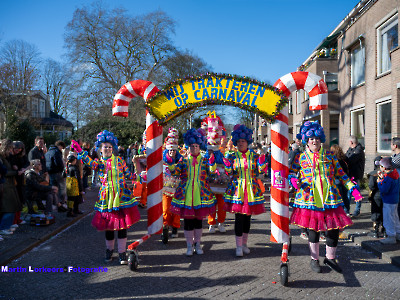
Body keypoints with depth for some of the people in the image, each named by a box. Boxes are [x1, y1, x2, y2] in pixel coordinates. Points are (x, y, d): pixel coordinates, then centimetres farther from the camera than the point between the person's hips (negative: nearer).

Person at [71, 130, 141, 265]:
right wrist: (80, 151, -33)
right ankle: (109, 250, 31)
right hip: (106, 198, 1)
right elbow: (91, 163, -19)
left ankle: (122, 253, 11)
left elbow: (129, 174, 7)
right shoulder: (99, 162, 4)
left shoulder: (119, 160, 5)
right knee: (108, 225, 10)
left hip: (121, 197, -1)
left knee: (122, 225, 0)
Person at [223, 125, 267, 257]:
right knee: (239, 217, -5)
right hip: (237, 190, -2)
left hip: (251, 190, 2)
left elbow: (260, 170, -4)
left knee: (247, 217, 9)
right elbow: (229, 172, -3)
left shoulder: (254, 155, 5)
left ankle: (244, 244, 24)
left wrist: (262, 157, -15)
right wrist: (226, 160, -16)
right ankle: (239, 246, 5)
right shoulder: (232, 156, 4)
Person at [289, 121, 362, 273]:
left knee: (334, 228, 2)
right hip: (310, 199, -2)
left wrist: (352, 188, 2)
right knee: (313, 229, 5)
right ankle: (314, 259, 25)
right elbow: (291, 172, 10)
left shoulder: (330, 156, 8)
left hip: (329, 197, 2)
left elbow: (341, 174, 10)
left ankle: (330, 258, 25)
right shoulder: (301, 157, 4)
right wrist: (294, 180, -13)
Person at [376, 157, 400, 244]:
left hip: (389, 202, -10)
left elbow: (383, 190, -28)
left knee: (388, 219, 0)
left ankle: (391, 238, 8)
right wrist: (382, 178, 5)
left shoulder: (388, 178, -26)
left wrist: (379, 182, -14)